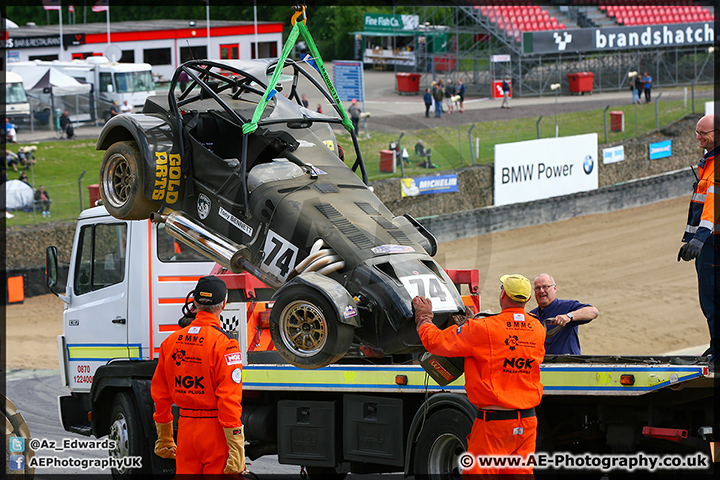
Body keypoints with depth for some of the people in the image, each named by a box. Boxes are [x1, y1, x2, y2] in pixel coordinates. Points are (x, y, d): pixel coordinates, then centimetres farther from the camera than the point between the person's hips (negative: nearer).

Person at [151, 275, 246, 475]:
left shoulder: (172, 341, 7)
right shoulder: (223, 343, -12)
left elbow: (160, 393, 13)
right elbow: (229, 399, -17)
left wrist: (164, 437, 23)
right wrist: (236, 448, -16)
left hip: (186, 430, 6)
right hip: (215, 433, -5)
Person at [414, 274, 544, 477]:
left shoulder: (484, 329, -13)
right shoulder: (537, 329, 4)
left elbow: (435, 342, -6)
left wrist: (424, 316, 16)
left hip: (494, 422, -6)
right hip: (527, 420, 6)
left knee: (477, 472, -2)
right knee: (521, 472, 9)